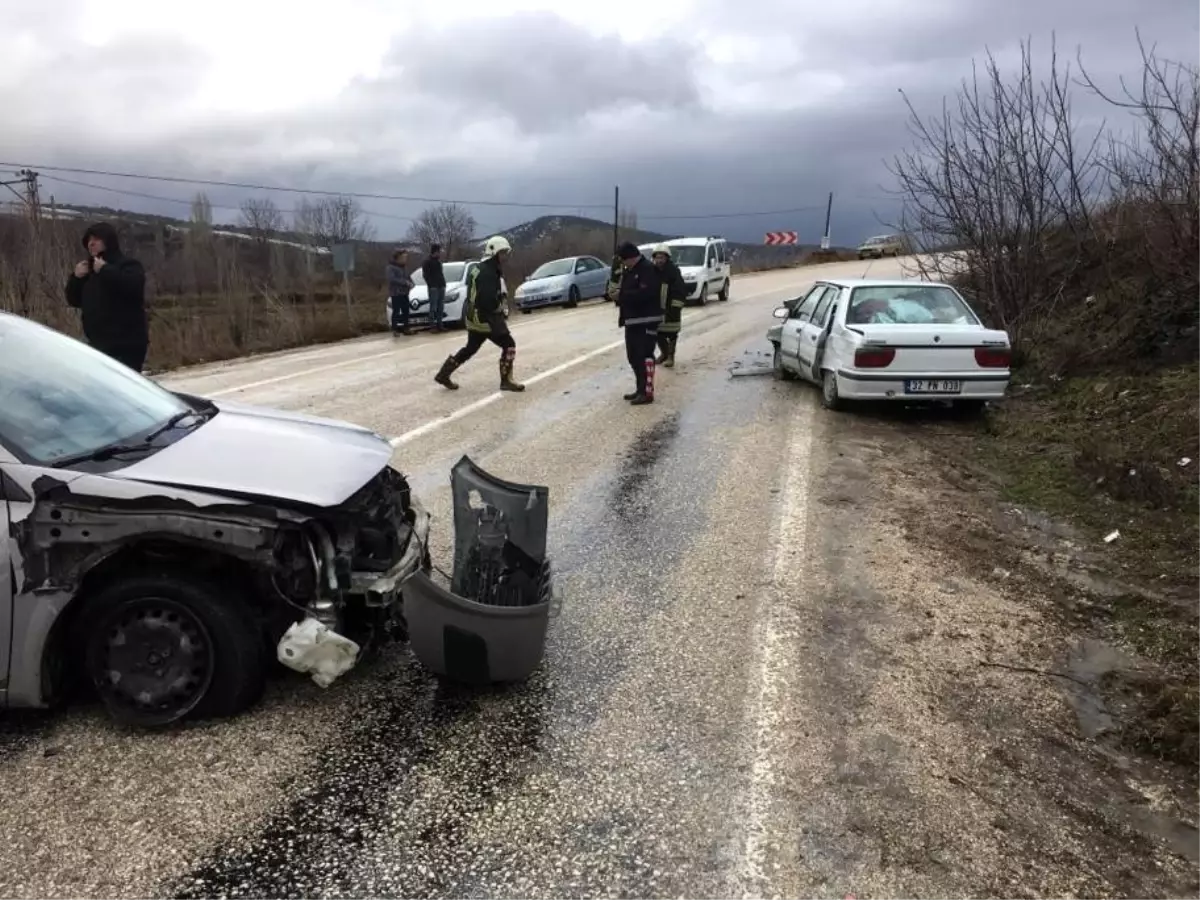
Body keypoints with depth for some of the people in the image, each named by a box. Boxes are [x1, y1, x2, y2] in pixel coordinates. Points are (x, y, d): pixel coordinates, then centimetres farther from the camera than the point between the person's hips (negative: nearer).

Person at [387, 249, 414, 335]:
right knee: (396, 311, -7)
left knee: (406, 311, 6)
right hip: (395, 293, -7)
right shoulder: (391, 267, -9)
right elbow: (392, 279, -21)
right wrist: (405, 282, -22)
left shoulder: (404, 266, 15)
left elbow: (408, 276, 19)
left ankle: (405, 328, 14)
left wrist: (410, 283, -5)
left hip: (404, 292, 7)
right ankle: (394, 329, -3)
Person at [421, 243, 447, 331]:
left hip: (441, 286, 7)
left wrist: (443, 283, 9)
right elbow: (425, 275, -8)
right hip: (433, 287, -7)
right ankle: (432, 326, -9)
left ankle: (439, 325, 10)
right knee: (433, 307, -9)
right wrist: (431, 284, -14)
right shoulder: (427, 261, -4)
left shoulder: (438, 260, 19)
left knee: (441, 307, 6)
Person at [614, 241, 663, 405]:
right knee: (634, 357, 14)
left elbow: (645, 293, -25)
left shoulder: (649, 269, -14)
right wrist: (618, 296, 0)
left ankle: (647, 392, -8)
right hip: (632, 320, 10)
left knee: (645, 356, -10)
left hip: (646, 321, -10)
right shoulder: (628, 271, 16)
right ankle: (640, 389, 24)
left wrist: (622, 297, -18)